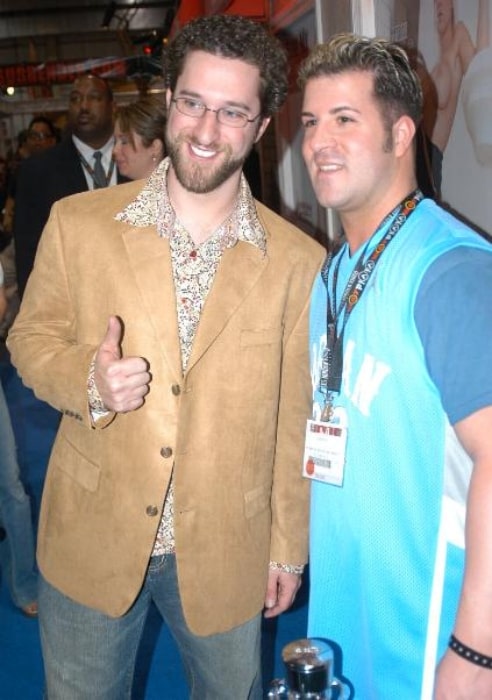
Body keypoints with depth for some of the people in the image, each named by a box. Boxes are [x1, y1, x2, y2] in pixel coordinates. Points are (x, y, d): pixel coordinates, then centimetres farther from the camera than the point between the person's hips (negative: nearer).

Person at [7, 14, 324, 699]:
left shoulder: (298, 262, -8)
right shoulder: (79, 222, -7)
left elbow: (295, 417, -2)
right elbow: (31, 337, 3)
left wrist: (289, 546, 4)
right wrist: (88, 379, -20)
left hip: (225, 554, 0)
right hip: (91, 540, 1)